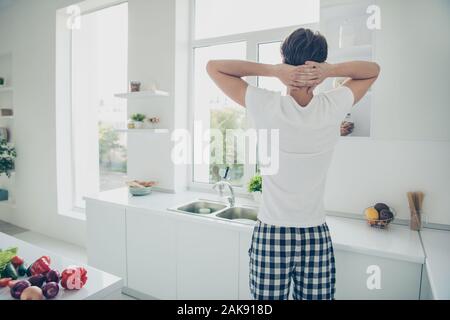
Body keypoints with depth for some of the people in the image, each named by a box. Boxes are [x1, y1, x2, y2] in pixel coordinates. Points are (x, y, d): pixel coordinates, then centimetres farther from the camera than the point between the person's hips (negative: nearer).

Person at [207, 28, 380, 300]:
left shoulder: (267, 107, -14)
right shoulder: (333, 108, -8)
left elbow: (213, 66, -2)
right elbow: (374, 69, 13)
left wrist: (272, 70, -13)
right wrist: (331, 70, -7)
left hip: (271, 235, -1)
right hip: (317, 236, 2)